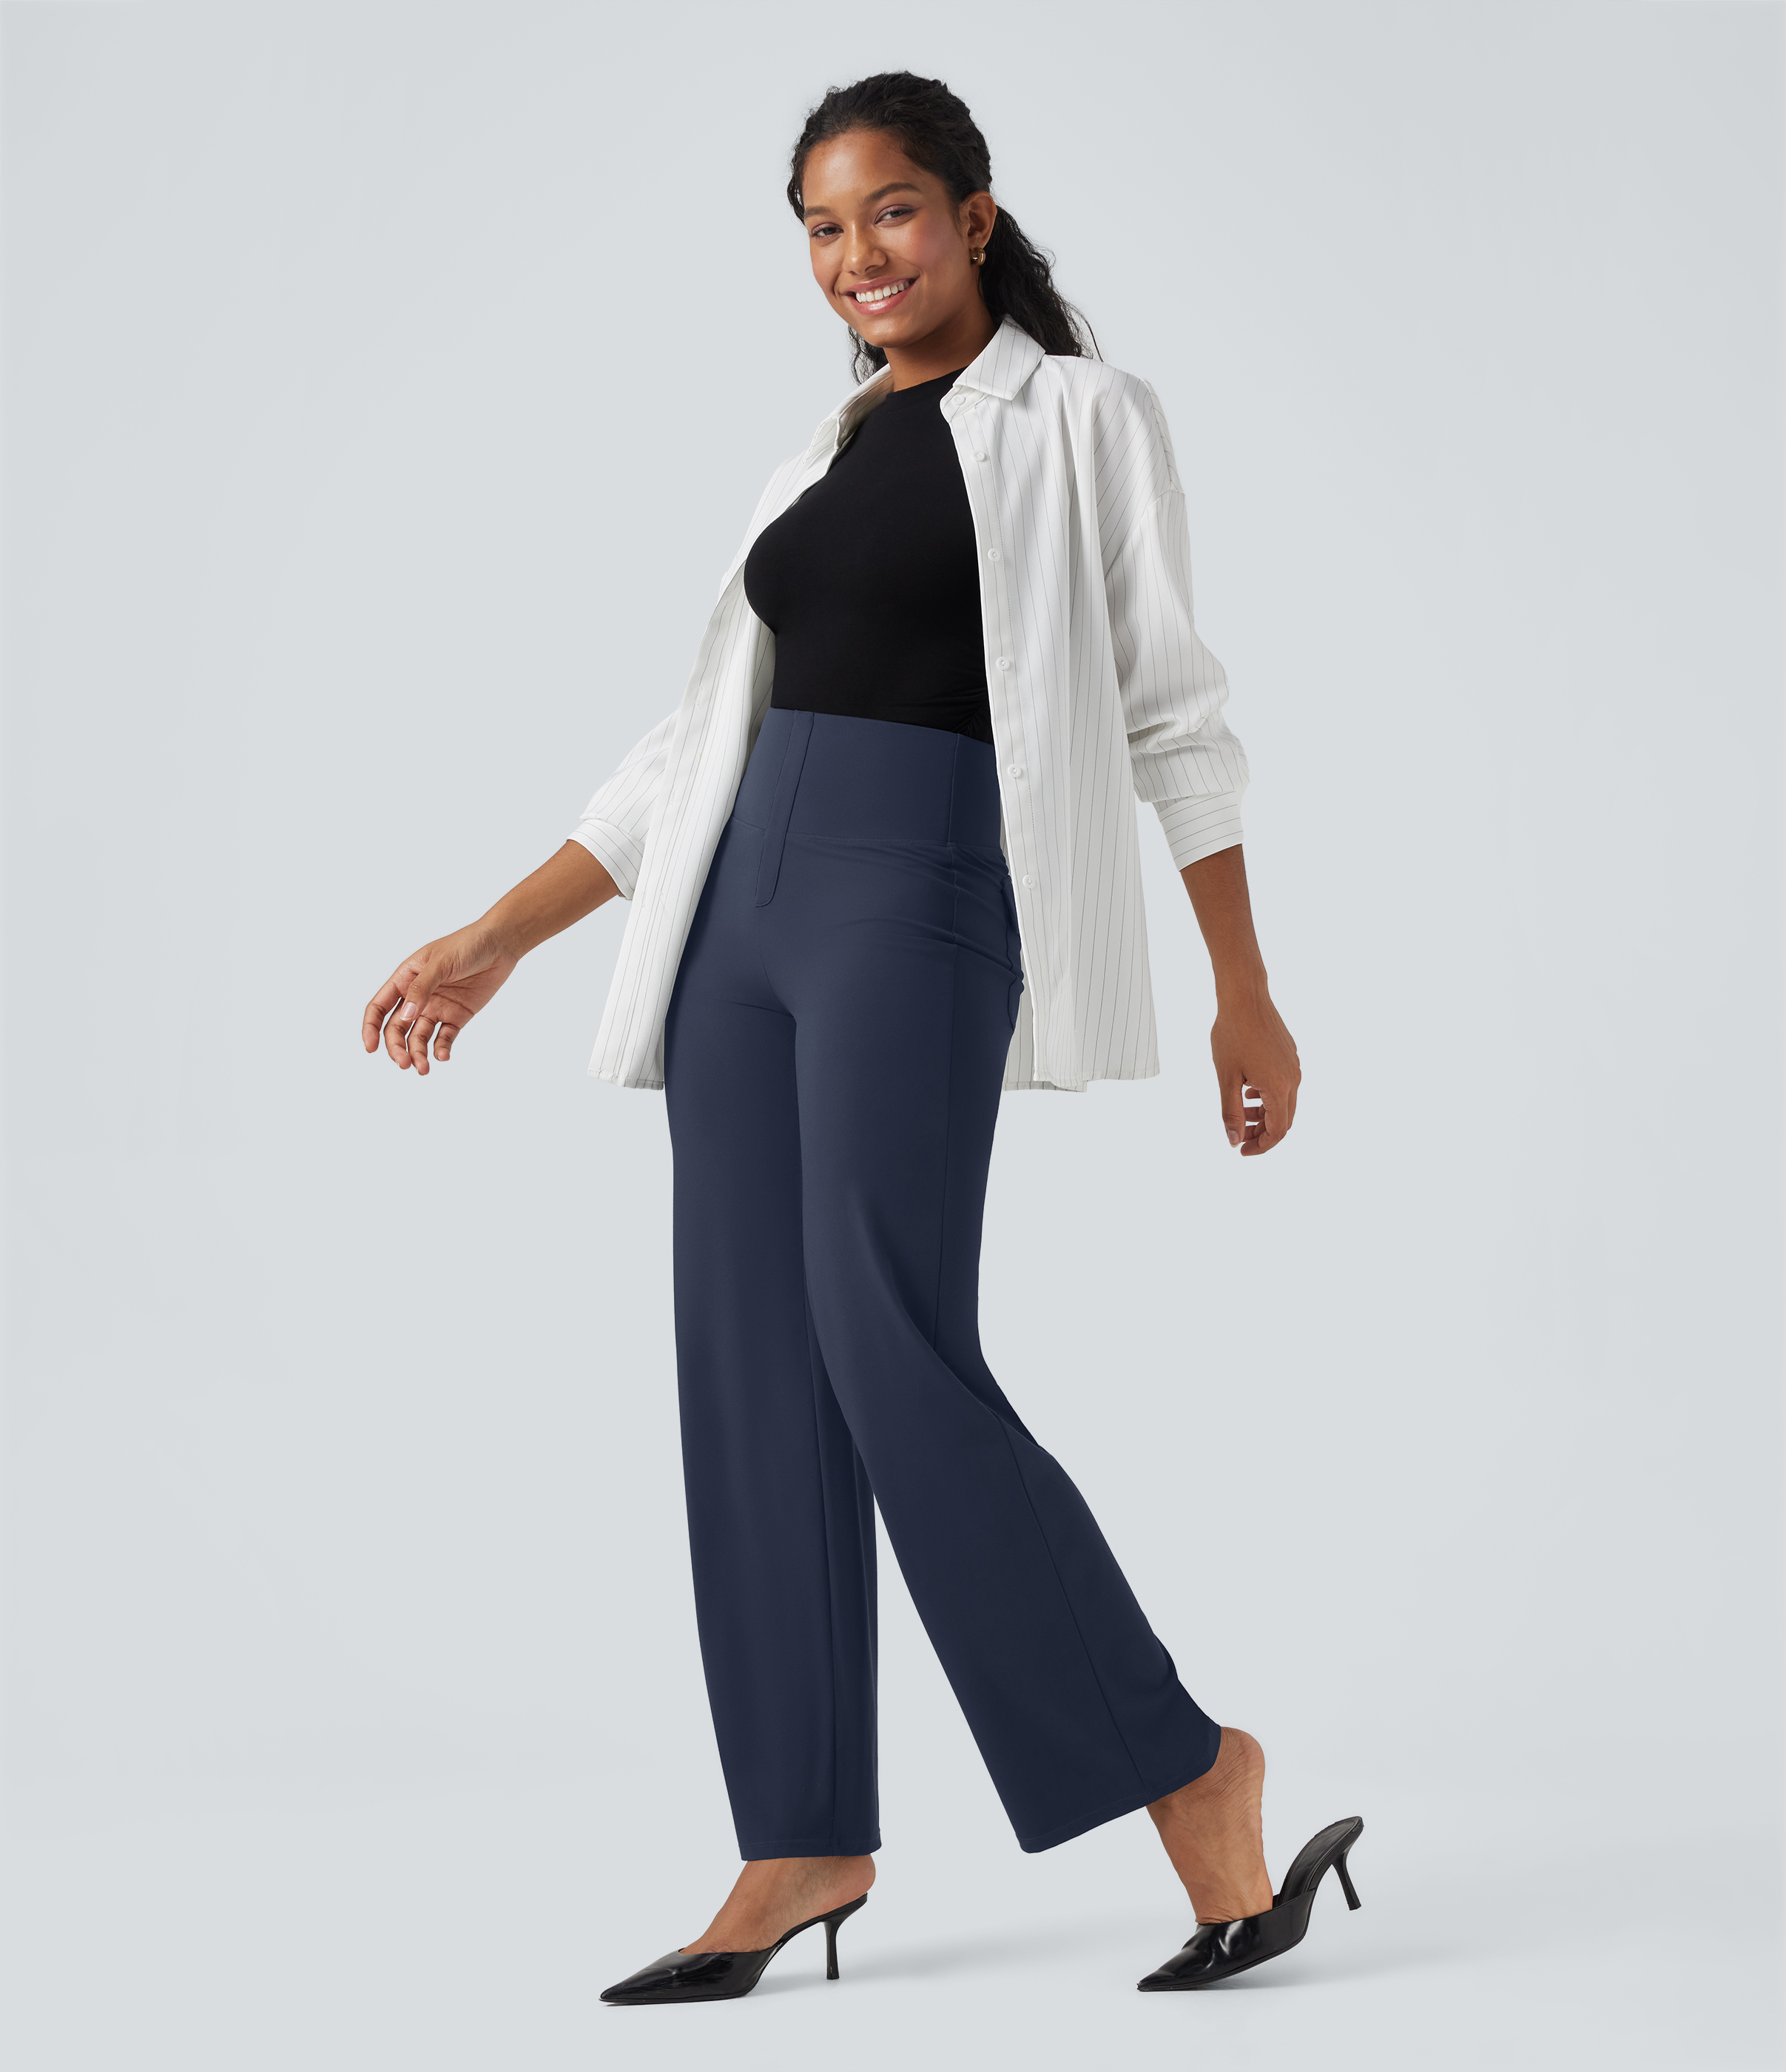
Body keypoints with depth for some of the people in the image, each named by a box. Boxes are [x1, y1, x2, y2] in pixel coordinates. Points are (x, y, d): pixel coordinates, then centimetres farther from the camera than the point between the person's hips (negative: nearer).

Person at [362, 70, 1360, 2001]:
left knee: (892, 1352, -16)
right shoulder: (823, 457, 20)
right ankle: (803, 1843, 10)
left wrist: (1244, 990, -4)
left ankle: (1187, 1767, -2)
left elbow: (1172, 710, 1)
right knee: (749, 1366, 2)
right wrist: (497, 939, 16)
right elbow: (701, 740, 20)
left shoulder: (1077, 420, 5)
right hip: (743, 905, 7)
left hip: (920, 901, -7)